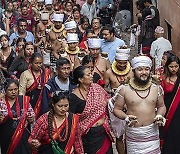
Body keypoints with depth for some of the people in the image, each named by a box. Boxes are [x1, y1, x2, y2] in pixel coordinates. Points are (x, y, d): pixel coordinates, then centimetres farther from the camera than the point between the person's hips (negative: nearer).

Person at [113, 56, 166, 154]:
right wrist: (126, 117, -16)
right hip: (133, 133, -1)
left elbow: (161, 106, 16)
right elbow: (117, 109, 2)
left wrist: (159, 116, -4)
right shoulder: (125, 89, -4)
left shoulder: (156, 89, 4)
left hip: (152, 132, 2)